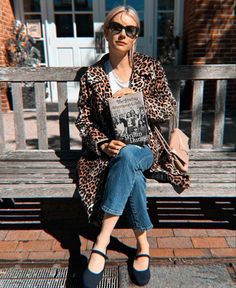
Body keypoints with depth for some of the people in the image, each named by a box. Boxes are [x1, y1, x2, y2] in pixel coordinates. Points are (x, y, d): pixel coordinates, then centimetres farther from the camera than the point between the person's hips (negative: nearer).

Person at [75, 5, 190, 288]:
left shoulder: (150, 67, 5)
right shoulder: (91, 75, 4)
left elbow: (169, 107, 0)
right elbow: (83, 119, 2)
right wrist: (103, 144, -17)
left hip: (145, 148, 0)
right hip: (108, 150, 1)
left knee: (127, 157, -36)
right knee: (132, 176, -33)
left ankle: (101, 243, -26)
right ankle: (143, 245, -9)